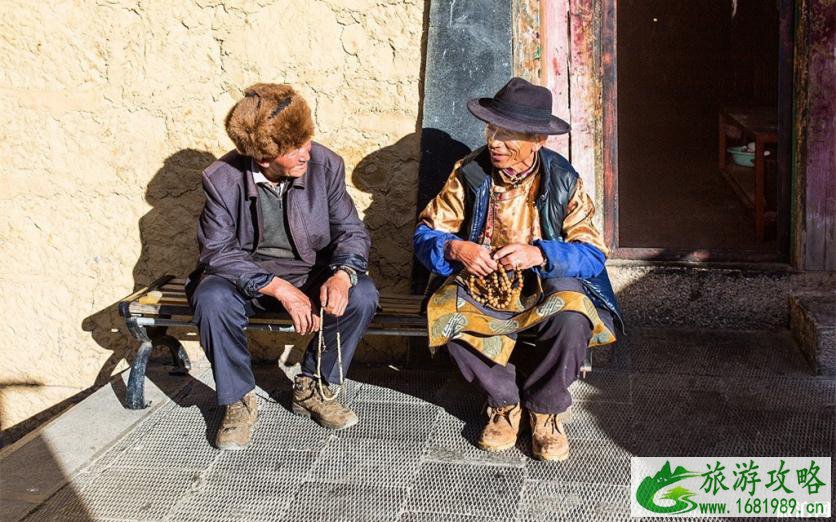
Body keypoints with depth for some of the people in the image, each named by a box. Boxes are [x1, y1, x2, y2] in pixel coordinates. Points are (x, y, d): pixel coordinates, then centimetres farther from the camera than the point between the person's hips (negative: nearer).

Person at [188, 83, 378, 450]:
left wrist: (342, 274, -29)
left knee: (362, 295, -25)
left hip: (309, 275, 2)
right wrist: (279, 289, -30)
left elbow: (351, 231, -5)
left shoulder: (325, 164, -10)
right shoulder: (222, 179, -15)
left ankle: (311, 388, -3)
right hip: (244, 277, -2)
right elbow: (217, 253, -18)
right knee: (212, 300, -34)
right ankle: (239, 401, -10)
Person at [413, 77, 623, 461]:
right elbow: (425, 235, -2)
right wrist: (455, 248, -26)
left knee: (572, 320, -34)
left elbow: (593, 254, -11)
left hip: (545, 290, -1)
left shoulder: (562, 180, -6)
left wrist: (539, 254, -29)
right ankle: (505, 401, -5)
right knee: (445, 312, -30)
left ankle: (545, 409, -4)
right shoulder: (469, 174, -4)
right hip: (480, 290, 2)